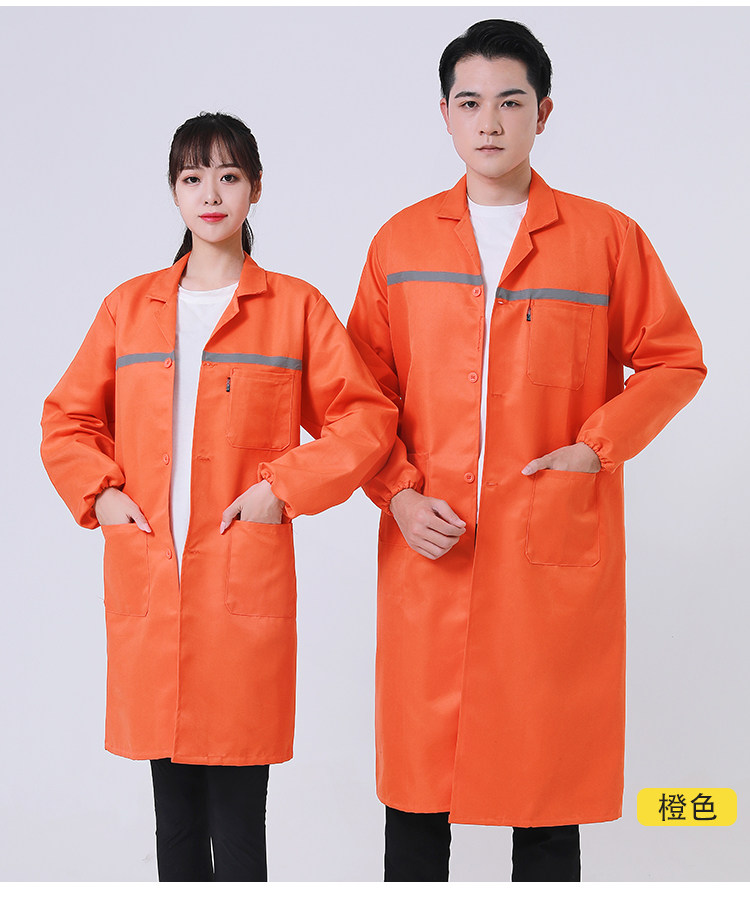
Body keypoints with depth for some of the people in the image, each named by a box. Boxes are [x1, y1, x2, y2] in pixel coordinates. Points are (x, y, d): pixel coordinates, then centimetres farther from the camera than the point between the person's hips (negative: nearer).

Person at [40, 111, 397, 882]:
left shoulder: (294, 305, 4)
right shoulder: (129, 306, 12)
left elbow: (367, 417, 1)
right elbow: (67, 418, 18)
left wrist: (285, 487, -8)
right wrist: (98, 494, 2)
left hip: (245, 579, -3)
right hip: (146, 579, 3)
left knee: (238, 795, -1)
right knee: (173, 794, 11)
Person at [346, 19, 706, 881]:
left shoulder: (606, 237, 3)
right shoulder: (401, 241, 9)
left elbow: (675, 360, 7)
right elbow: (364, 389, 10)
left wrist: (598, 447, -7)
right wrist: (399, 493, -4)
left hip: (558, 551, -1)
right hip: (429, 547, 2)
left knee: (548, 772, 4)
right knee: (416, 772, 7)